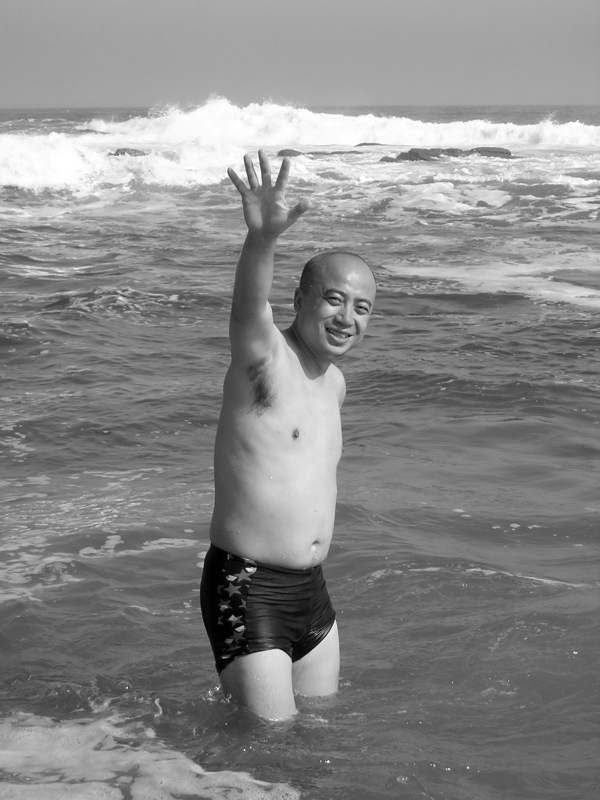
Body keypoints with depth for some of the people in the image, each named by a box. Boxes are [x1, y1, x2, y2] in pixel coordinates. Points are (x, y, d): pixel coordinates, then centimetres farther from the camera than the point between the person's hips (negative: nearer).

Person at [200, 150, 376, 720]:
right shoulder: (264, 358, -12)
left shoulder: (333, 383, 12)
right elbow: (249, 307, -35)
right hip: (245, 590, -8)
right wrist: (262, 239, -56)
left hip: (310, 591, 8)